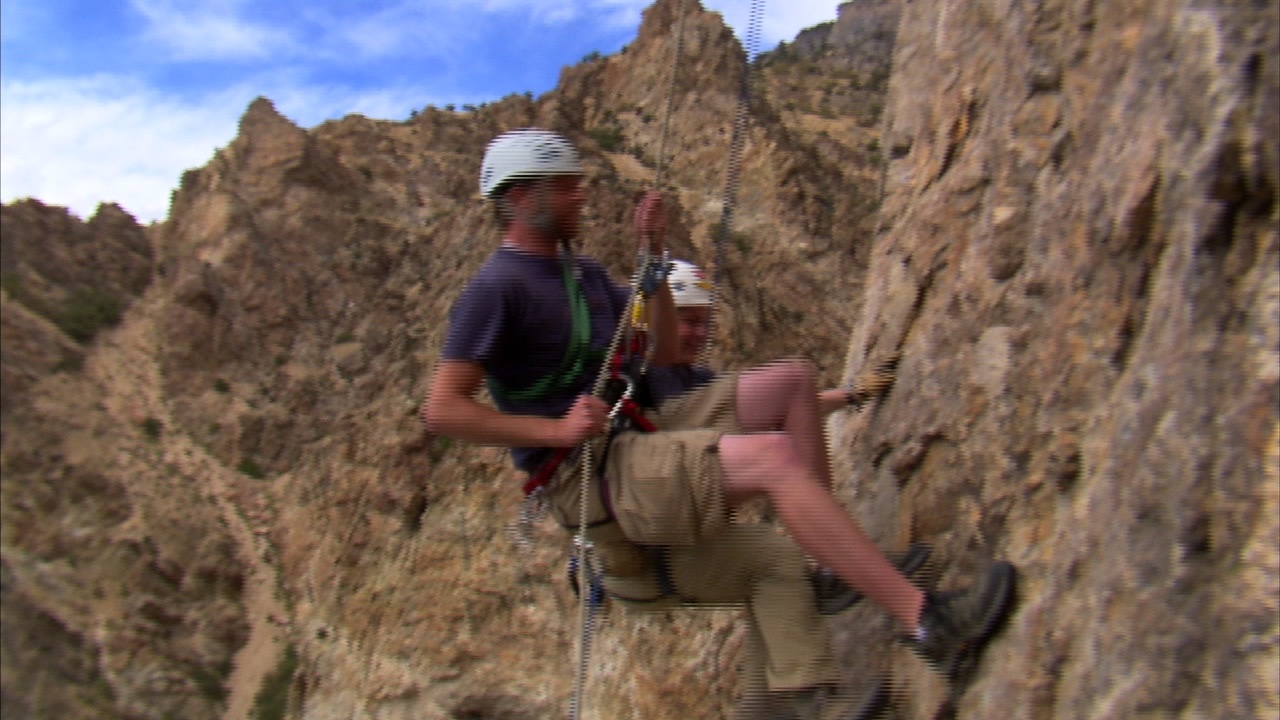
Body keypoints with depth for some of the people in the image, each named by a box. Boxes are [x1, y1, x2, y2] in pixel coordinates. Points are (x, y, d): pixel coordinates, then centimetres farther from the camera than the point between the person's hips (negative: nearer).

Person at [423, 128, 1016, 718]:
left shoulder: (582, 270, 17)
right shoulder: (495, 288, -9)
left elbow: (663, 356, 18)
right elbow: (440, 410, -16)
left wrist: (653, 259, 8)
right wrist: (555, 430, -21)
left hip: (643, 436, 9)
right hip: (589, 472, -9)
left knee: (791, 380, 1)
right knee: (773, 456, -27)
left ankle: (839, 559, 0)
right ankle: (925, 619, -23)